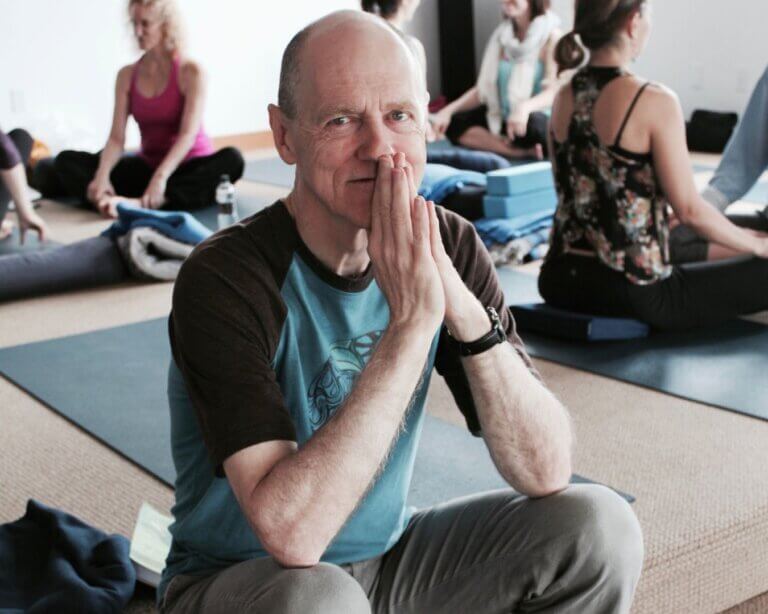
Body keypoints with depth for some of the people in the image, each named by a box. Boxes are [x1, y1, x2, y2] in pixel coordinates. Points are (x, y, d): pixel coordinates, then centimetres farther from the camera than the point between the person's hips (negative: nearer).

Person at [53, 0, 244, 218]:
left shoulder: (190, 71, -10)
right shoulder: (127, 75, 1)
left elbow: (188, 134, -22)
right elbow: (116, 137, -7)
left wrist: (160, 177, -38)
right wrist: (102, 176, -27)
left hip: (190, 167, -4)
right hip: (148, 165, 4)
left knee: (231, 159, -38)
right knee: (67, 160, -9)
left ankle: (137, 204, -50)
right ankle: (111, 201, -40)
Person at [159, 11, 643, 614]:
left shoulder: (447, 247, -9)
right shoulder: (227, 277, -25)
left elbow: (546, 472, -14)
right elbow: (290, 532, -35)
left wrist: (467, 314, -29)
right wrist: (409, 325, -36)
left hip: (389, 557, 5)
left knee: (600, 525, -12)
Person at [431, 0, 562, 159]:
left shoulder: (551, 35, -8)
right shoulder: (504, 35, 10)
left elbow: (553, 91, -20)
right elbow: (484, 87, 8)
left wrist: (525, 107, -41)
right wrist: (448, 110, -6)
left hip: (540, 120, -7)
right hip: (502, 119, 7)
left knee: (532, 121, -40)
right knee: (455, 123, -15)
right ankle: (520, 151, -27)